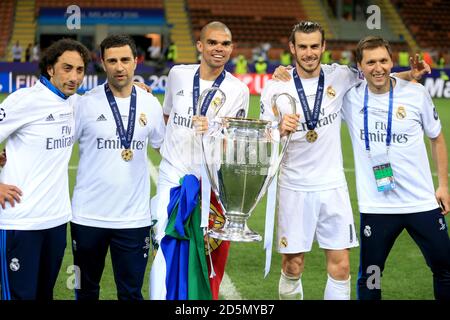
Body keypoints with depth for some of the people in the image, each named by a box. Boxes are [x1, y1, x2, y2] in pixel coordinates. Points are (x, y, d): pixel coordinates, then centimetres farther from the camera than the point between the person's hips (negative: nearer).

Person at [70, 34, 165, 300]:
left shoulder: (151, 104, 3)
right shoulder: (86, 103, -5)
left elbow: (165, 145, 17)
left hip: (134, 216, 1)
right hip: (88, 216, -1)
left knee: (131, 293, 5)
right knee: (86, 290, 13)